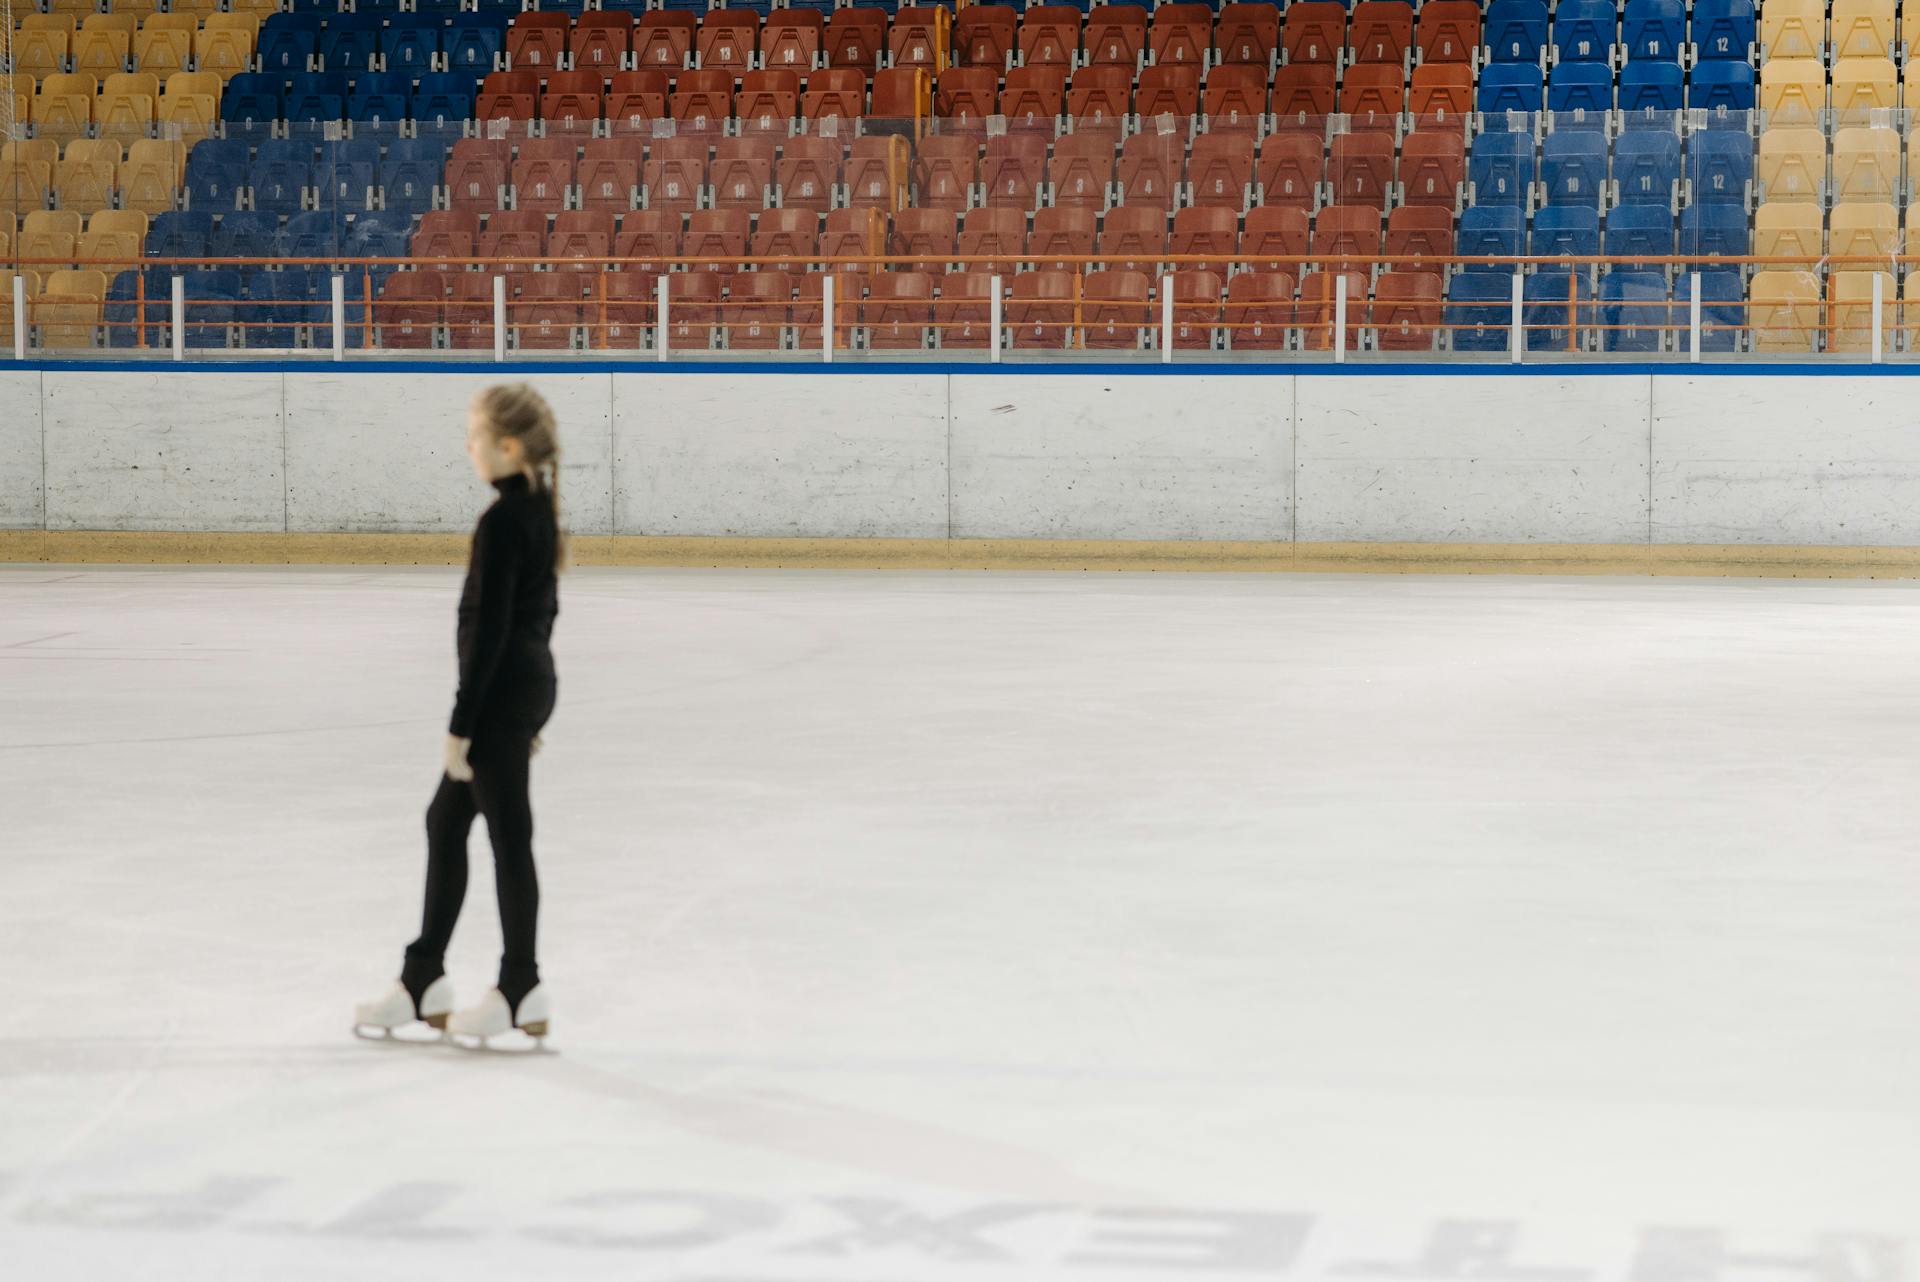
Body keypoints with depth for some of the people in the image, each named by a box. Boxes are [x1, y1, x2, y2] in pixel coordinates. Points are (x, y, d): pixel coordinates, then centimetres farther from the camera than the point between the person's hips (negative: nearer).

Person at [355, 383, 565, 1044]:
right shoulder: (540, 510, 9)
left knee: (508, 836, 0)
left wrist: (460, 726, -17)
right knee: (445, 820, 16)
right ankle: (423, 979, 22)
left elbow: (488, 631, -21)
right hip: (532, 680, 10)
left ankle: (522, 991, 9)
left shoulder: (501, 523, -20)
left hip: (501, 691, -10)